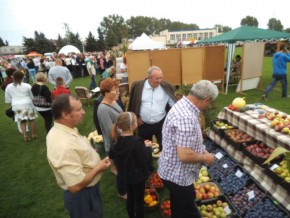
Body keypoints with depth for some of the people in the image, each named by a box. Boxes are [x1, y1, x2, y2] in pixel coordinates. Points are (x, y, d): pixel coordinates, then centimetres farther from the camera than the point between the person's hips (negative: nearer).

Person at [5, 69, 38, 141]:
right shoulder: (27, 86, -8)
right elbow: (32, 96, 1)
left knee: (22, 121, 12)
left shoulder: (8, 87, 1)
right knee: (31, 120, 12)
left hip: (16, 106, 2)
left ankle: (25, 135, 7)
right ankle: (33, 134, 20)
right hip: (27, 104, -2)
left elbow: (8, 99, 8)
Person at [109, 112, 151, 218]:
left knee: (130, 197, 25)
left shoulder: (118, 139, -8)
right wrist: (147, 148, -10)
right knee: (139, 200, 14)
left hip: (125, 174, 7)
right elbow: (144, 160, -24)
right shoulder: (136, 142, -31)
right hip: (137, 175, -7)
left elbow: (111, 155, 5)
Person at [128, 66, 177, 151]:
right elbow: (132, 104, 2)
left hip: (161, 123, 0)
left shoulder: (166, 86, -8)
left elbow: (174, 103, -4)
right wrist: (136, 117, 2)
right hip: (144, 124, 1)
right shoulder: (138, 86, -9)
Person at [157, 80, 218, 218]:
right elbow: (184, 155, -33)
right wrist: (205, 158, -16)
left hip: (173, 172, 9)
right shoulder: (187, 118, -33)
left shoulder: (182, 105, 1)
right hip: (178, 176, -9)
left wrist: (201, 150, 6)